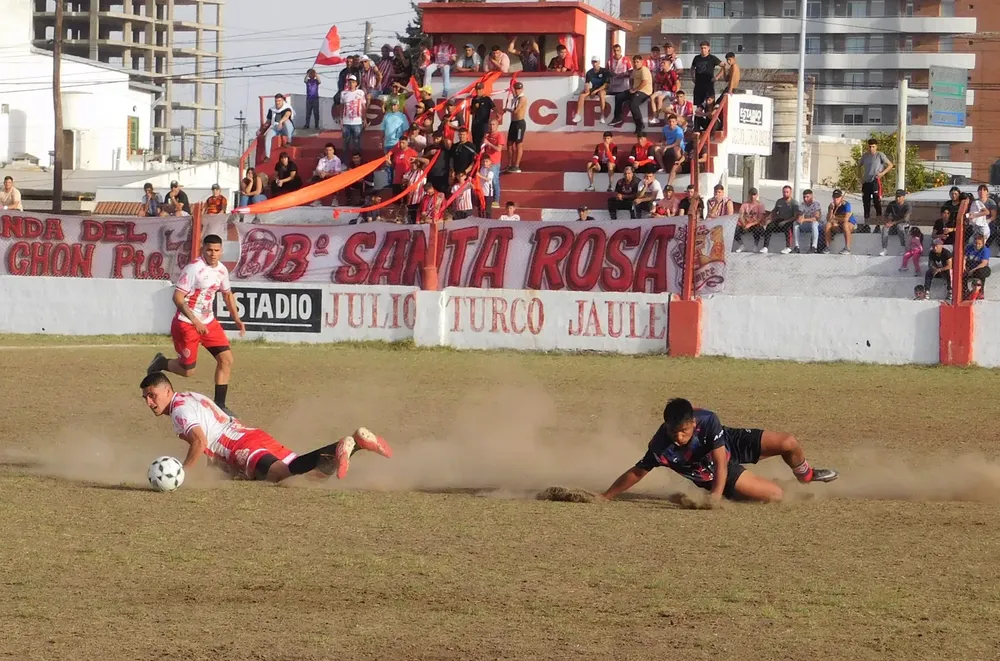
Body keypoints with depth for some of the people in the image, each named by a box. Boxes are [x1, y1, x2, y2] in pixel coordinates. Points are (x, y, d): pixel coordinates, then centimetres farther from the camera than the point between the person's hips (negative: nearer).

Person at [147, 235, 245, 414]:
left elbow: (227, 294, 23)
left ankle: (219, 404, 6)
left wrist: (236, 319, 14)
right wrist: (195, 321, -29)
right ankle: (161, 363, 30)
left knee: (227, 359, -3)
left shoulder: (222, 270, 3)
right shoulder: (194, 268, -20)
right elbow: (177, 297, -23)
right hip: (186, 323, -7)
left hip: (208, 322, 7)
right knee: (188, 370, -2)